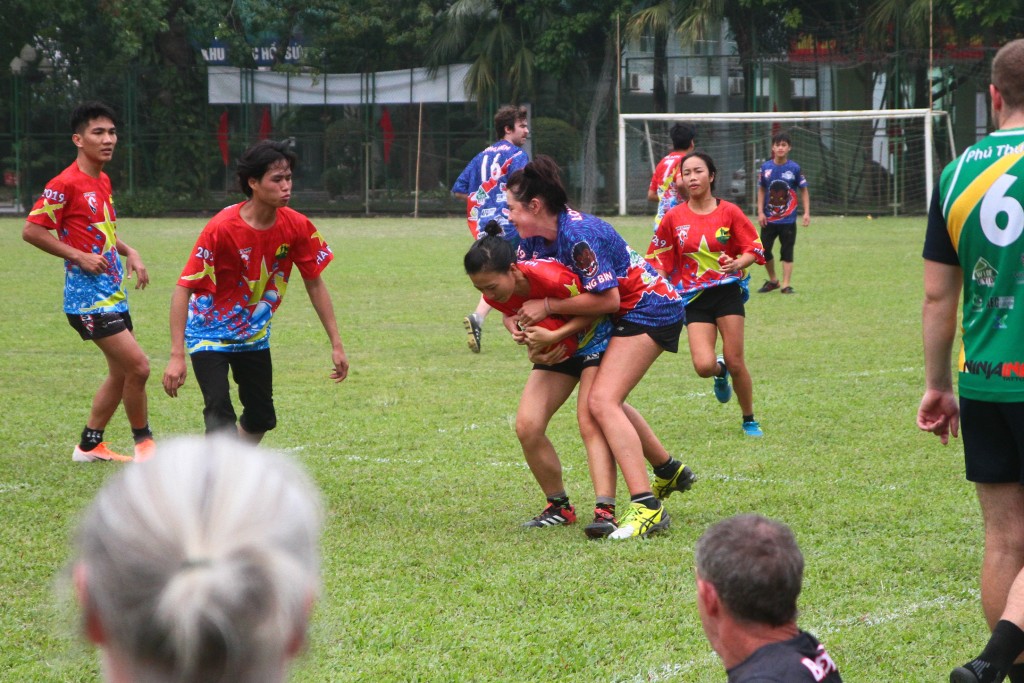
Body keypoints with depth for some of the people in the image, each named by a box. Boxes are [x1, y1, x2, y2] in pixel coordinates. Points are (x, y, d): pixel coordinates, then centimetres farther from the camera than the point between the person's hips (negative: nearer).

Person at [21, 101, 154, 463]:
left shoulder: (103, 181, 12)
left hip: (113, 293, 9)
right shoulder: (66, 184, -15)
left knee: (121, 372, 13)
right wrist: (80, 257, -17)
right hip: (89, 297, -9)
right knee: (138, 366, -12)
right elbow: (32, 231, -16)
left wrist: (128, 252, 10)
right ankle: (144, 442, 4)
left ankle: (89, 445, 23)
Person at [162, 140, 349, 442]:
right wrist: (176, 356, -32)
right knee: (220, 416, -21)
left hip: (254, 335, 5)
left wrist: (336, 344, -2)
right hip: (209, 334, -5)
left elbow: (314, 284, -1)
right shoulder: (222, 228, -27)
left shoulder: (297, 227, -14)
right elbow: (183, 289, -25)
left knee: (261, 419, 11)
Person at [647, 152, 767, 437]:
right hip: (695, 297, 1)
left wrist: (737, 263, -19)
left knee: (735, 362, -4)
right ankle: (720, 372, 24)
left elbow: (754, 249, 0)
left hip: (727, 292, -1)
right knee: (704, 366, -15)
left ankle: (749, 420, 17)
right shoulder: (674, 218, 1)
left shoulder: (729, 212, -2)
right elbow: (658, 262, 7)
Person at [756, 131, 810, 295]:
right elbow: (761, 190, 7)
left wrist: (806, 213, -7)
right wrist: (760, 212, 0)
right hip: (769, 218, 3)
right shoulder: (766, 167, 0)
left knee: (787, 251, -1)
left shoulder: (794, 168, -6)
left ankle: (786, 285, 2)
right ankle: (773, 281, 25)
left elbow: (804, 190, 0)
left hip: (788, 219, -3)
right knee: (764, 250, 7)